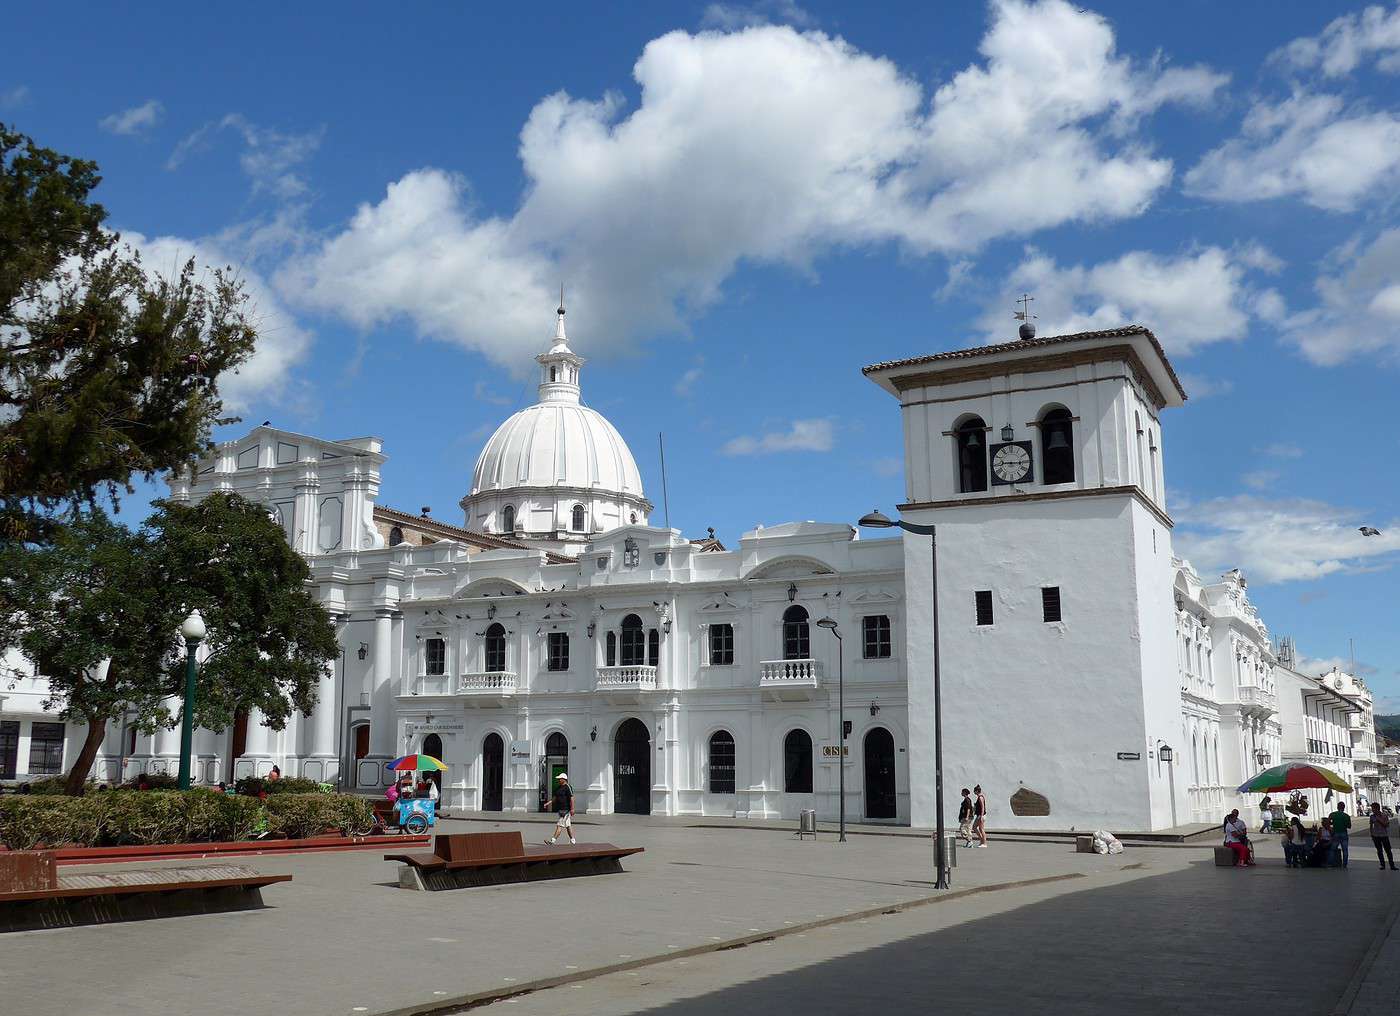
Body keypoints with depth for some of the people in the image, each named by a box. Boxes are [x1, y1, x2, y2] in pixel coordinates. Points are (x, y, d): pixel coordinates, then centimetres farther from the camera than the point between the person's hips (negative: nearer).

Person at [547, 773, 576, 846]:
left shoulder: (568, 787, -14)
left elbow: (572, 798, -18)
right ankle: (573, 841, 21)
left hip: (565, 809, -10)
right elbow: (555, 798, 20)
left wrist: (572, 809, -22)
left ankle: (552, 840, -14)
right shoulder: (558, 787, 14)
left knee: (560, 825, -10)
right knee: (568, 825, 14)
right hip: (560, 809, 10)